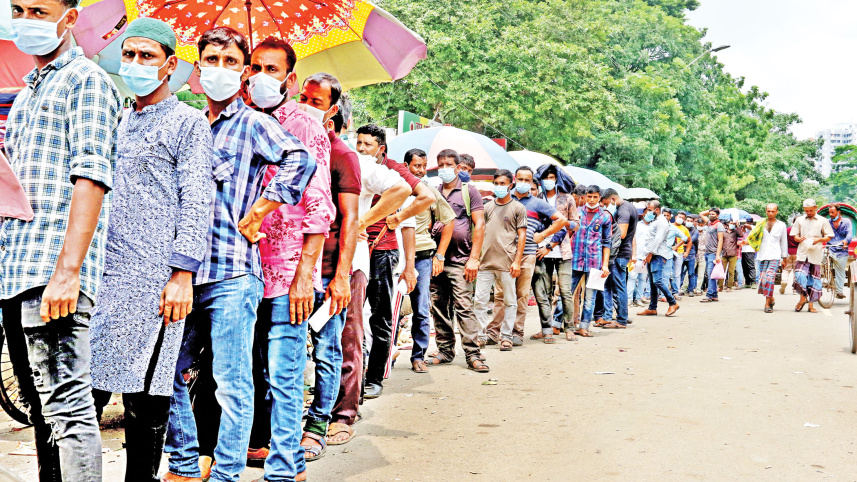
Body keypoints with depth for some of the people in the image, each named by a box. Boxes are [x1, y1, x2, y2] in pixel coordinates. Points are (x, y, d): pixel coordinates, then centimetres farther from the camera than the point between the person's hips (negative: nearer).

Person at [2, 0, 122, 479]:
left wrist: (67, 271, -24)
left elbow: (91, 176, -15)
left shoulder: (86, 80, -3)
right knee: (40, 406, 14)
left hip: (53, 274, -9)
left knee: (66, 404, -10)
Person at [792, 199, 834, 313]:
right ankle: (803, 298, 8)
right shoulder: (799, 220, 13)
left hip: (816, 254, -1)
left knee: (814, 279, 2)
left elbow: (829, 236, 7)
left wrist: (819, 240, -12)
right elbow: (795, 236, 15)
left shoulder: (822, 221, 7)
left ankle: (811, 304, 10)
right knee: (800, 276, -14)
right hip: (802, 253, 1)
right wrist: (799, 238, -8)